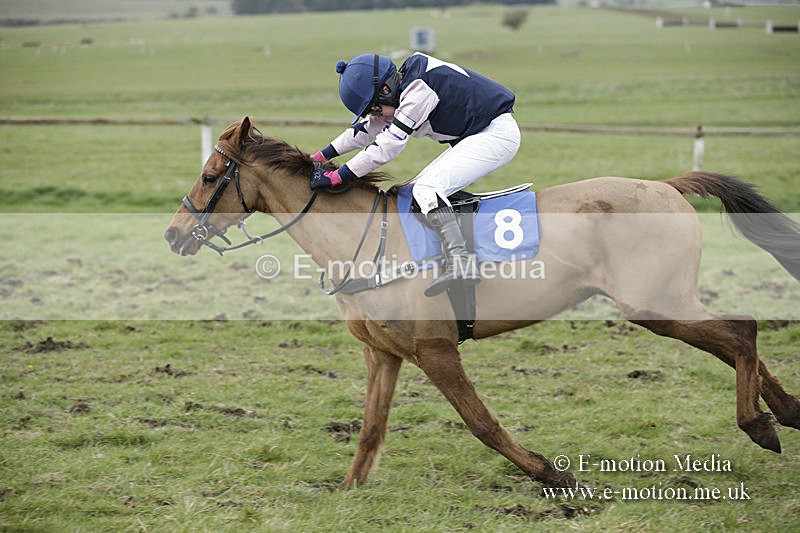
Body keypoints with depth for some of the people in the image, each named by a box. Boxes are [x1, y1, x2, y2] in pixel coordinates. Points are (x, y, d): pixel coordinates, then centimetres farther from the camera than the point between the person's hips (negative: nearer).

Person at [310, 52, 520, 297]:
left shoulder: (419, 89, -22)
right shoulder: (403, 89, 8)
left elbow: (388, 145, -22)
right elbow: (367, 129, 19)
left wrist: (338, 176, -19)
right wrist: (321, 157, 18)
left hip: (499, 134, -11)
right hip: (477, 138, 11)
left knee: (426, 188, -22)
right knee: (417, 190, 11)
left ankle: (460, 264, -35)